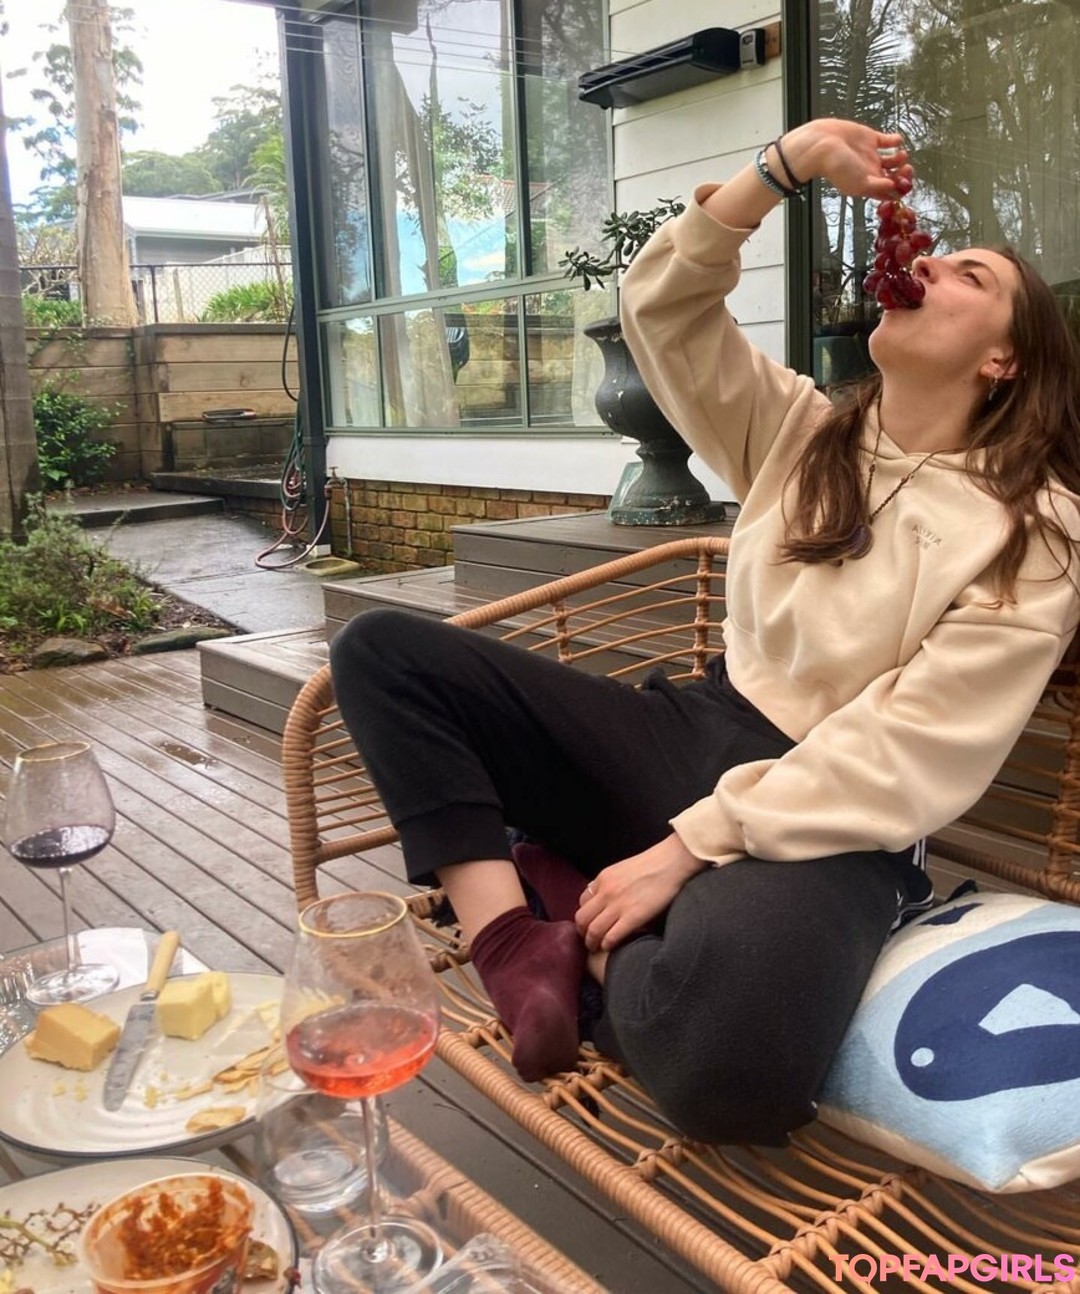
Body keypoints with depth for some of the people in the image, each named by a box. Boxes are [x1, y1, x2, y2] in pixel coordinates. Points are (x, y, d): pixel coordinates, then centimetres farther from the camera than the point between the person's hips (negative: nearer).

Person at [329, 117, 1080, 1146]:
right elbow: (660, 308, 5)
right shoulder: (800, 432, 13)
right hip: (700, 734, 6)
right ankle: (517, 950, -17)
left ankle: (562, 883, -8)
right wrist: (790, 163, -5)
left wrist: (687, 850, -19)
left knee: (724, 1061, -40)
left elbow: (907, 760, -14)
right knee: (382, 650, -6)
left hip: (833, 828, -5)